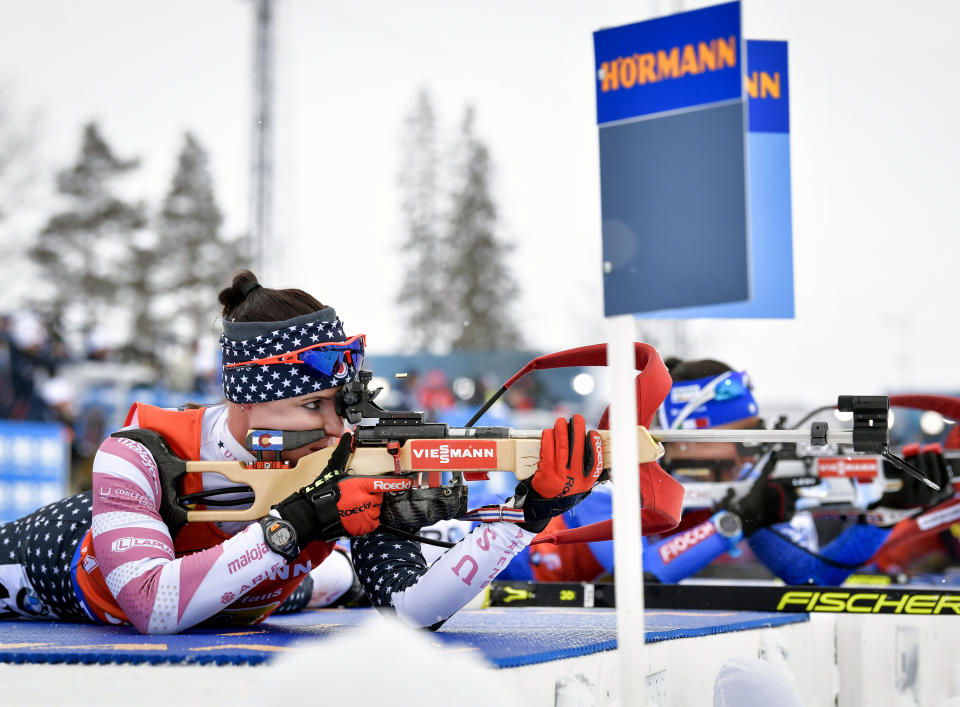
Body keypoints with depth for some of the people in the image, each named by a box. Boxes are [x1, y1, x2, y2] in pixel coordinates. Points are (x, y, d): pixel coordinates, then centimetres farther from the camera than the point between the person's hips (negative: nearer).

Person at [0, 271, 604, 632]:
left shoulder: (348, 467, -31)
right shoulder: (138, 458, -40)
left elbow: (412, 611, -38)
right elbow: (153, 611, -51)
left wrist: (529, 514, -50)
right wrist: (291, 524, -53)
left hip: (225, 617, 4)